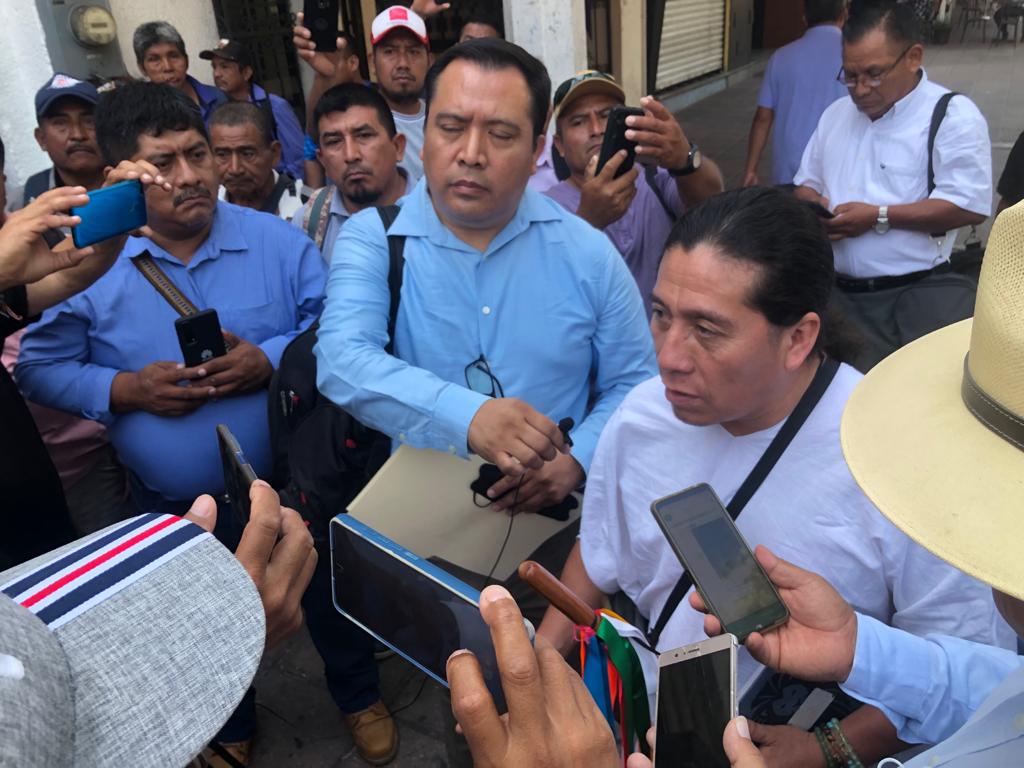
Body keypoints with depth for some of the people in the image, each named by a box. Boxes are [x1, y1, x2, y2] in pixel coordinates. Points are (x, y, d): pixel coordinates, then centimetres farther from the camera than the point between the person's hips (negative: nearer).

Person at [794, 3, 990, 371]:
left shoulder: (953, 115, -4)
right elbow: (807, 182, 23)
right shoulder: (836, 113, 17)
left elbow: (970, 205, -12)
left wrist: (879, 217, -14)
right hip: (833, 289, 5)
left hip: (916, 292, -4)